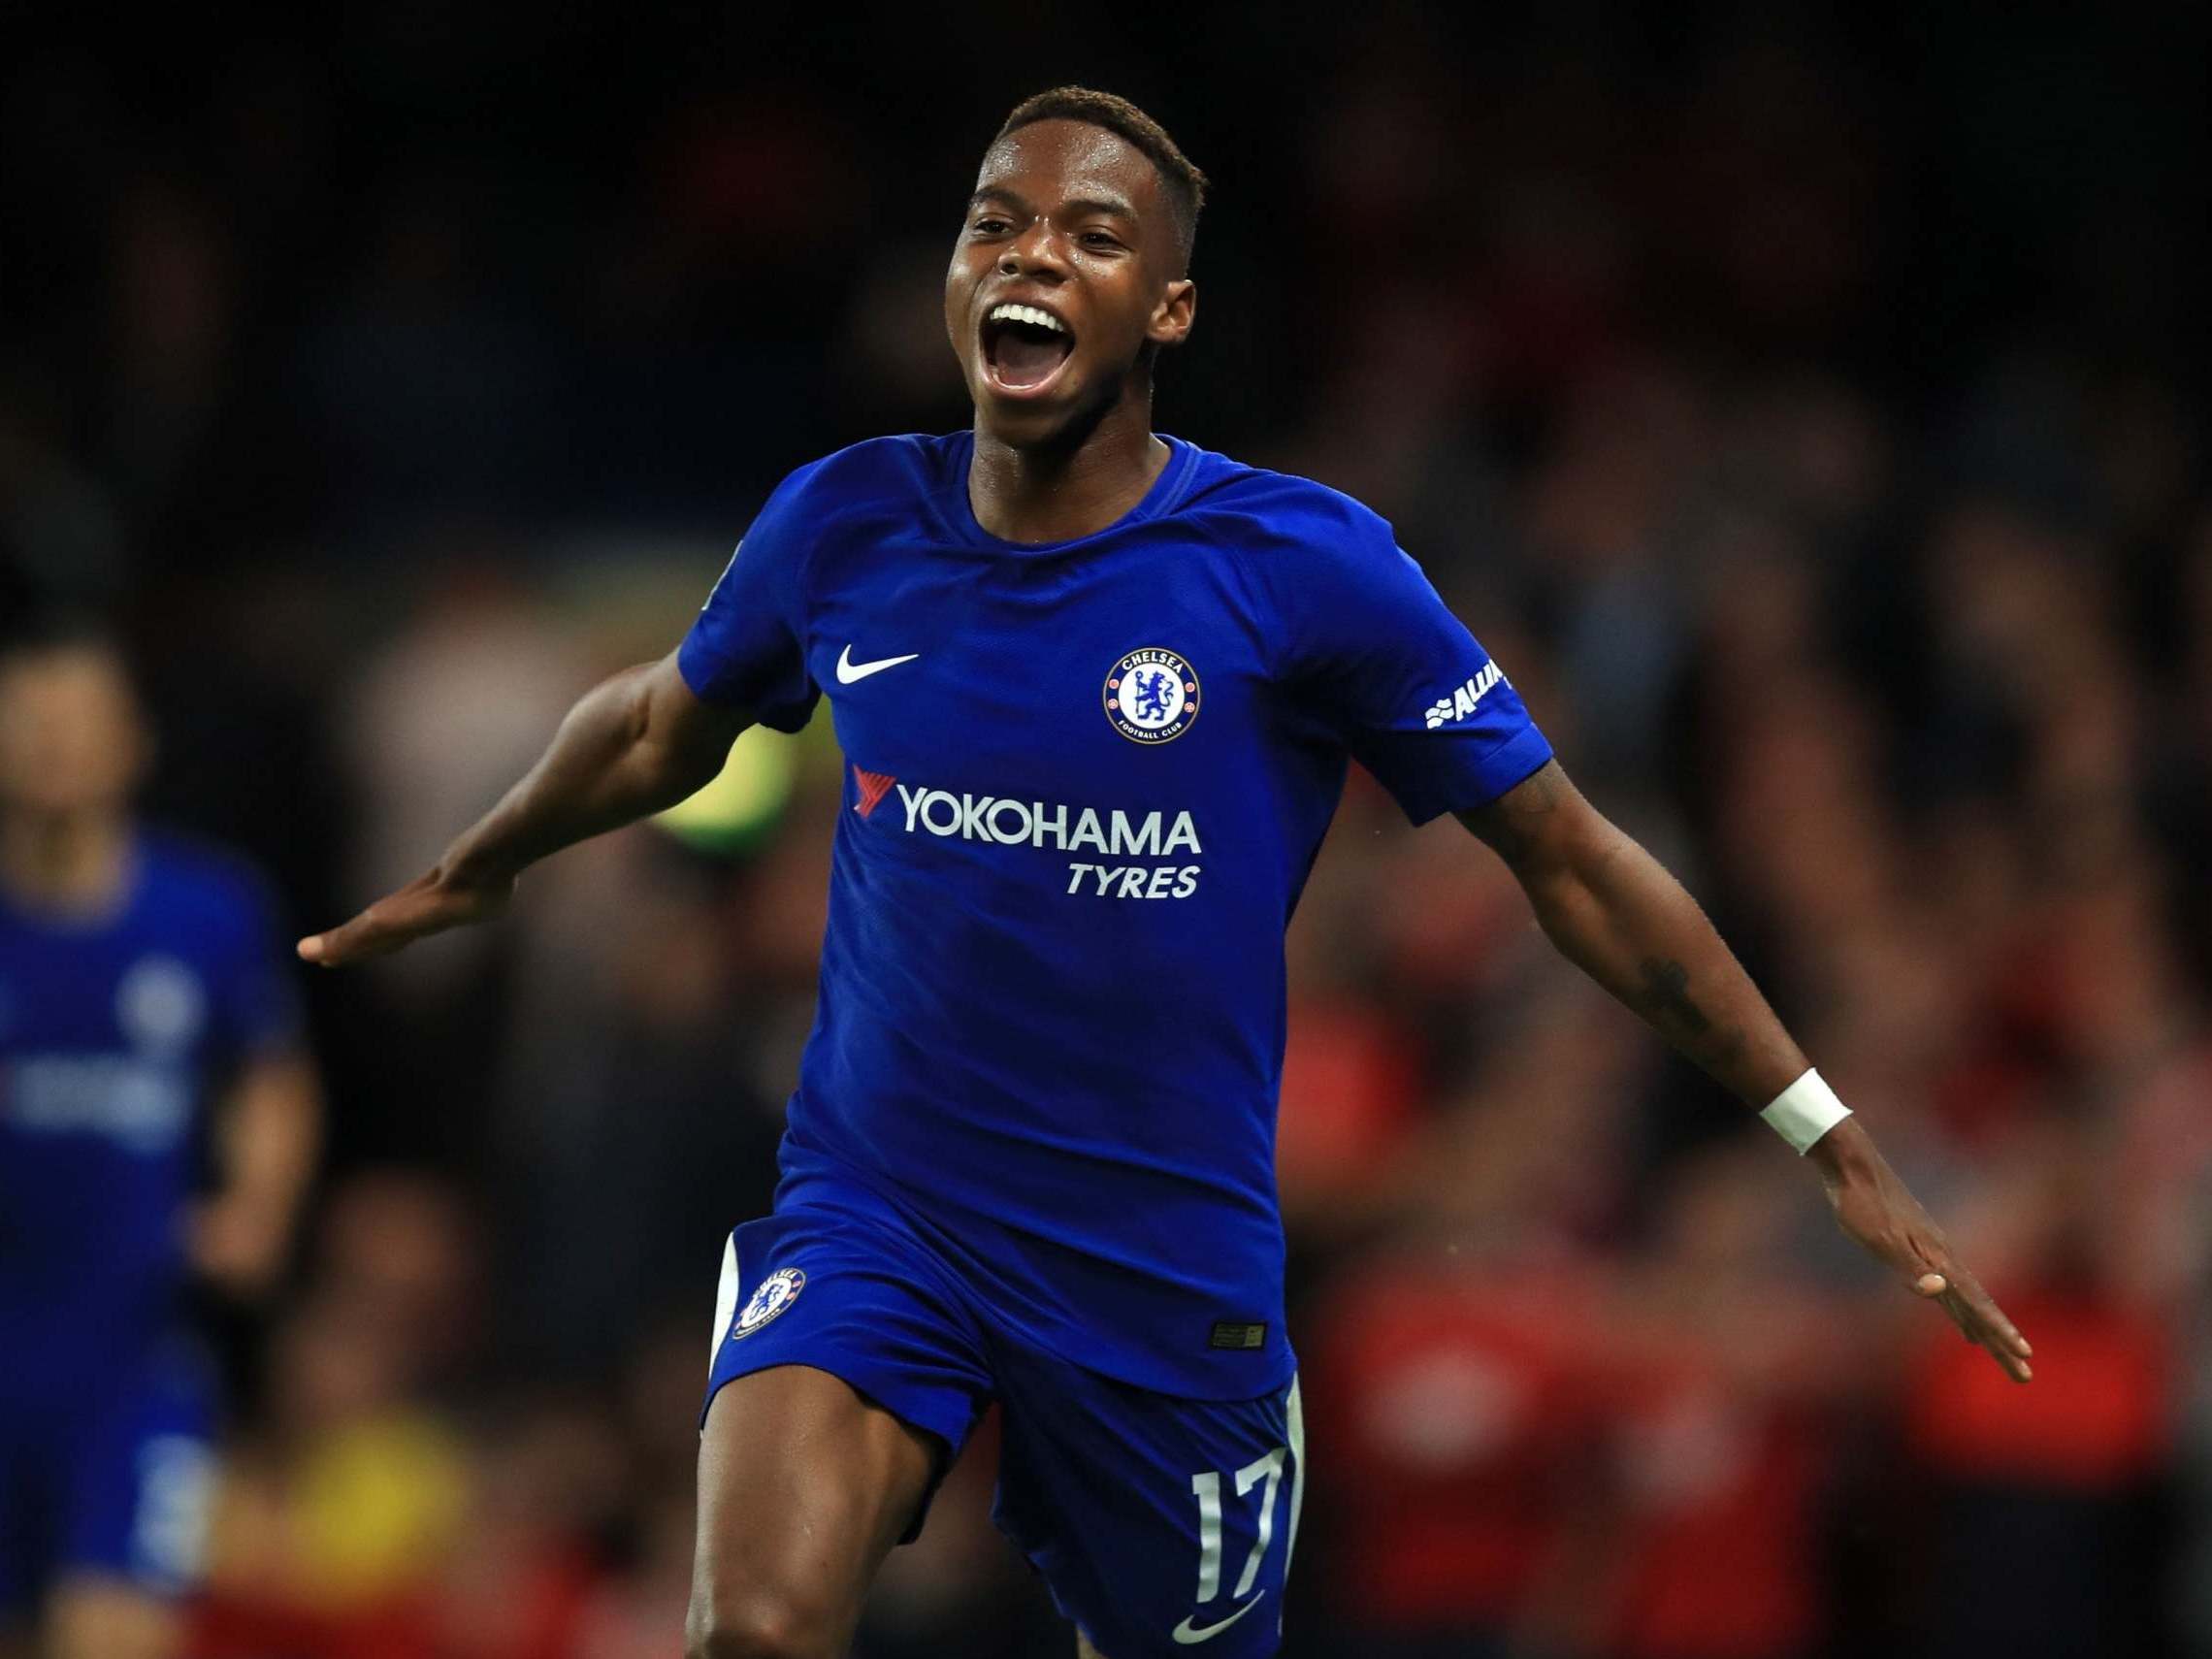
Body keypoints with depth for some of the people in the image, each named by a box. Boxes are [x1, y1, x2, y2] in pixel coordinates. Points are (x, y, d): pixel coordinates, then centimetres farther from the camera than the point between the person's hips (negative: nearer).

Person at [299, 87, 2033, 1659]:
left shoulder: (1304, 565, -10)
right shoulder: (845, 527, -2)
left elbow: (1573, 863, -3)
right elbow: (663, 724, 21)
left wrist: (1834, 1143, -5)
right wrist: (468, 874, 37)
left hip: (1167, 1270, -1)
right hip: (874, 1211, 1)